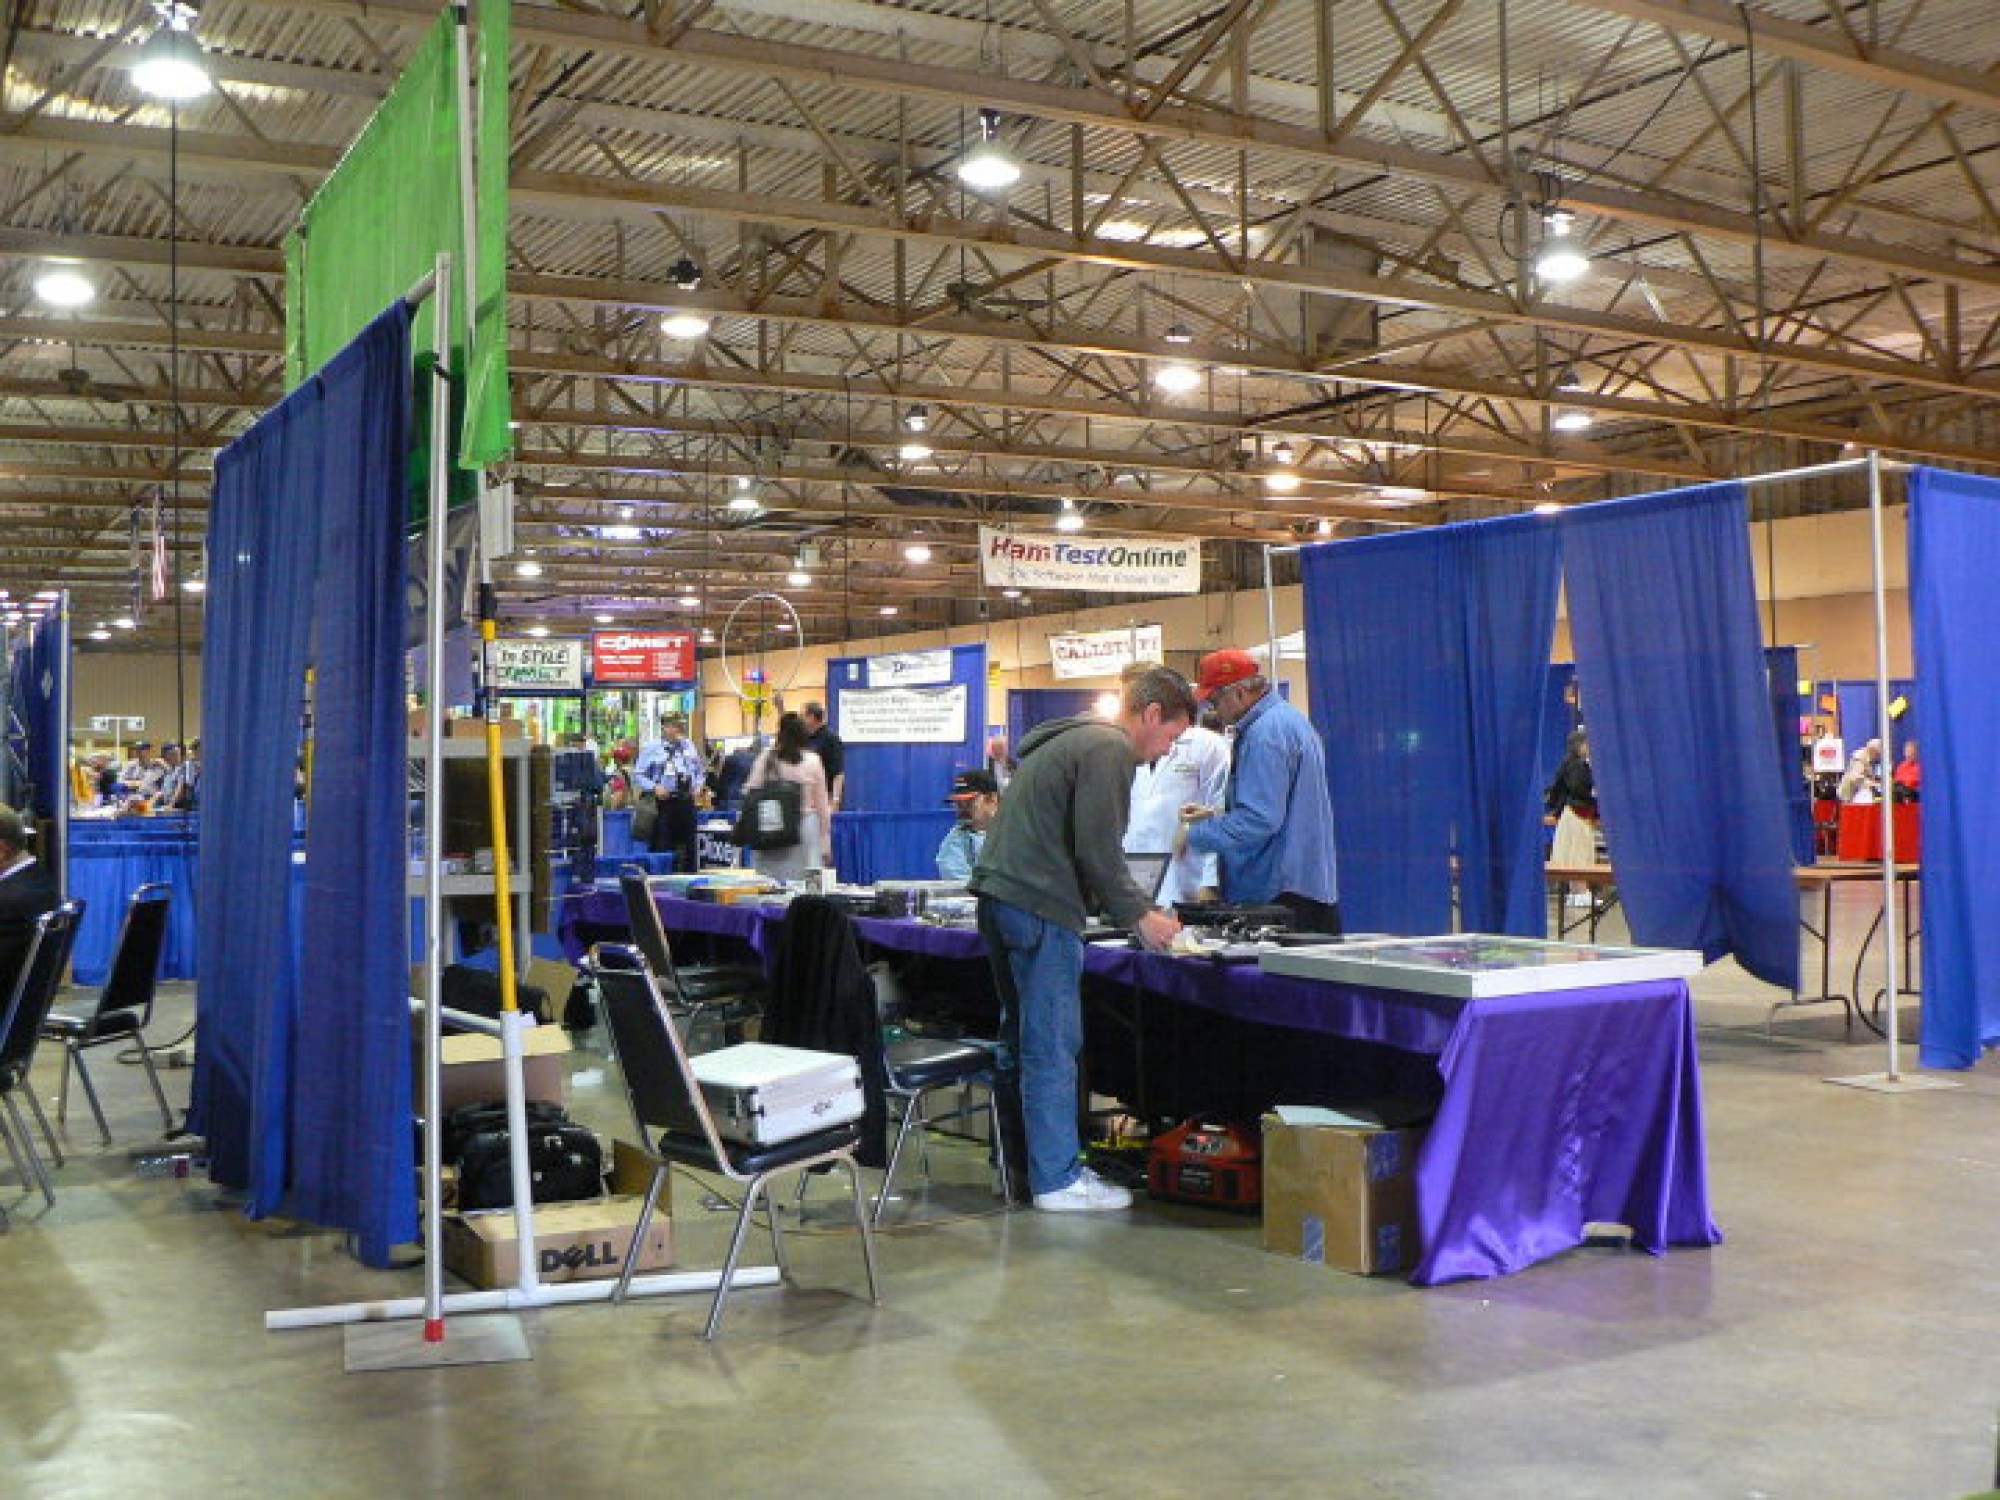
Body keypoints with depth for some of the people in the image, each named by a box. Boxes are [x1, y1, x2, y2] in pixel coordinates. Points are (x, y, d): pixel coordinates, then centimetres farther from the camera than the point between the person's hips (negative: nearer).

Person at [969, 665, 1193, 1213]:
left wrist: (1137, 906, 21)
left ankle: (1020, 1162, 24)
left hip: (1001, 897, 10)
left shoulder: (1069, 739, 23)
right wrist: (1139, 916, -4)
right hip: (1040, 907, -10)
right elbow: (1097, 852, -16)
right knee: (1052, 1045, -5)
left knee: (1022, 1038, 16)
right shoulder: (1109, 748, -9)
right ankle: (1058, 1179, 1)